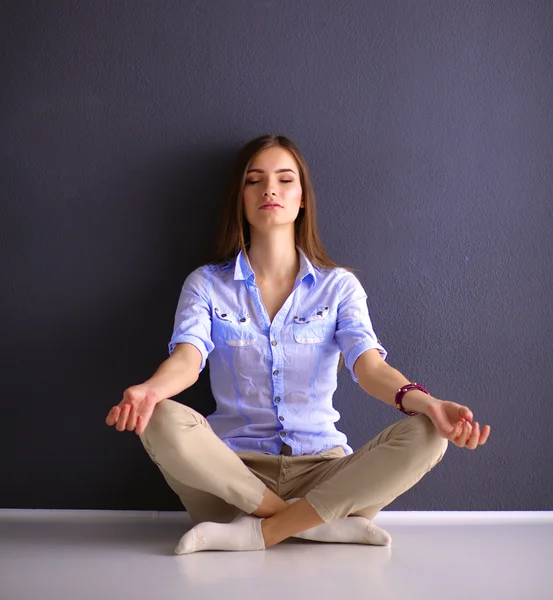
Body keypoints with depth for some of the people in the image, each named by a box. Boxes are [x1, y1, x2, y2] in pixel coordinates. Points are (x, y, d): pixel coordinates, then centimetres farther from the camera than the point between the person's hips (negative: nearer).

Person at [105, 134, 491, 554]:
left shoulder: (339, 285, 7)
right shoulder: (207, 284, 6)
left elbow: (369, 365, -9)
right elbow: (187, 358, -12)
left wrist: (426, 403, -33)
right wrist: (148, 390, -38)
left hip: (321, 471, 1)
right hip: (233, 472, 0)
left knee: (425, 436, -25)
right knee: (165, 422, -31)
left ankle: (258, 532, -23)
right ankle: (327, 525, -22)